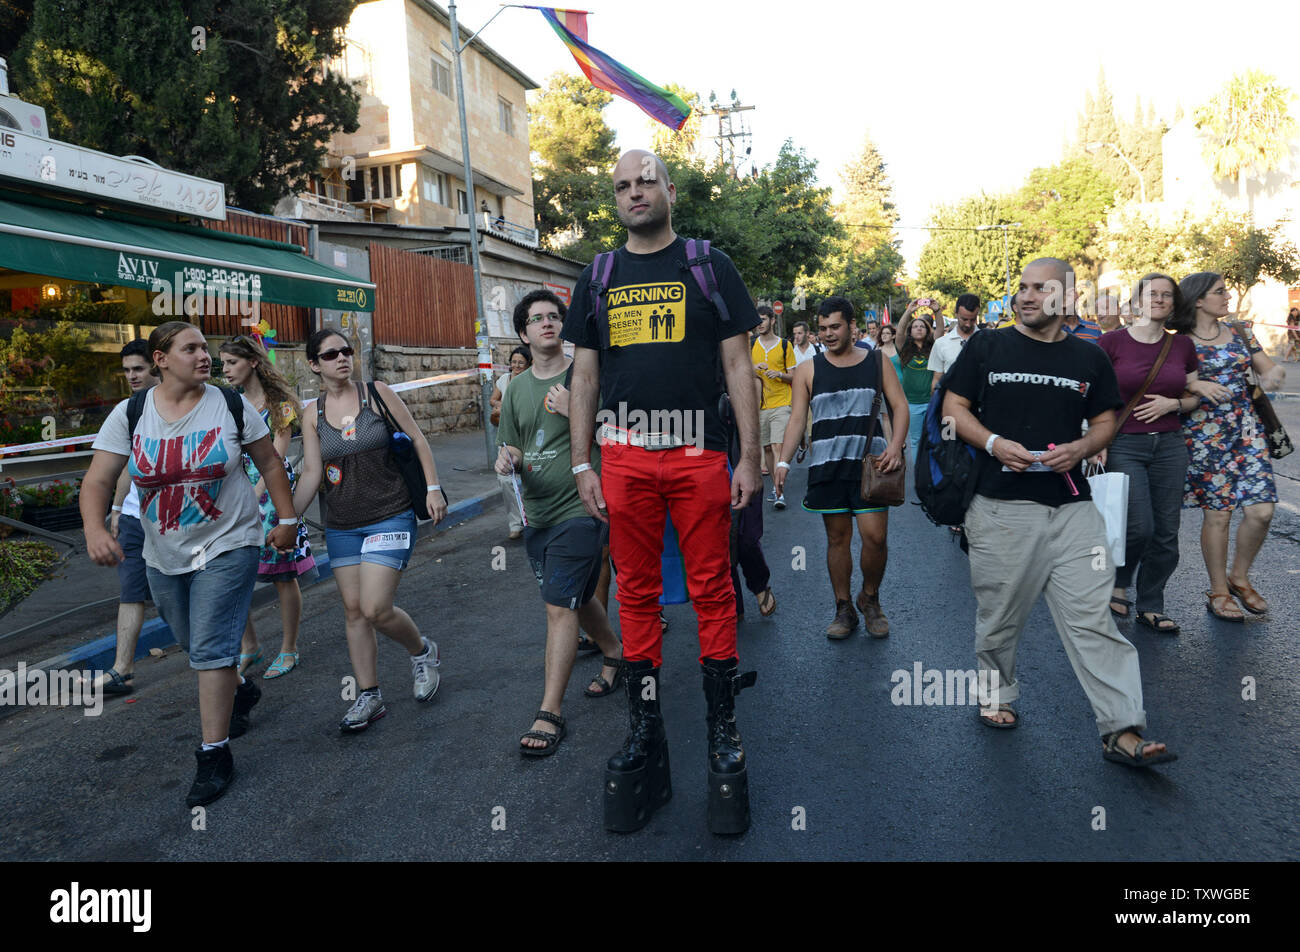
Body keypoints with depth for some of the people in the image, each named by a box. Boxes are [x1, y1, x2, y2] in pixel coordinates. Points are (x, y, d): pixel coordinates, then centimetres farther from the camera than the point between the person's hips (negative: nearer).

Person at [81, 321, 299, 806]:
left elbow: (269, 462, 3)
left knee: (210, 648, -10)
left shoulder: (232, 406, -7)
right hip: (164, 555, 4)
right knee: (194, 643, 18)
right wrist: (94, 529, -27)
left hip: (227, 546, -3)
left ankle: (215, 756, 1)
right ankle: (241, 691, 48)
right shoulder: (130, 414, -5)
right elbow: (97, 480, -9)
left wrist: (287, 518, 2)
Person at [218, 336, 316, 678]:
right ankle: (248, 647, 18)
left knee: (283, 576, 2)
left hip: (272, 489, -5)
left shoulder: (279, 402, -5)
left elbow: (276, 456, -11)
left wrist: (254, 496, -18)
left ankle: (288, 651, 15)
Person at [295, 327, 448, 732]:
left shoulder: (377, 393, -4)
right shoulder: (313, 417, 4)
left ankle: (422, 651, 19)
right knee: (354, 611, 7)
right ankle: (368, 697, 20)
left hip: (390, 518, -4)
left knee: (376, 610, -11)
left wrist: (433, 489, -7)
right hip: (341, 526, 4)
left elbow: (417, 440, -1)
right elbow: (311, 474, 2)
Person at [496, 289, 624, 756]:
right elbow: (513, 448, 16)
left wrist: (575, 412, -21)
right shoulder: (517, 388, 10)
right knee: (578, 598, 21)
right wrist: (508, 459, -6)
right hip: (537, 513, 7)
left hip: (579, 509, -7)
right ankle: (615, 655, 46)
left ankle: (550, 712, -1)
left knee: (560, 606, -10)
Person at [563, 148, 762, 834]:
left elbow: (737, 366, 4)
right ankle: (645, 731, 20)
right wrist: (582, 464, 5)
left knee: (712, 592, 1)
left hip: (699, 454, -2)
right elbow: (584, 378, 13)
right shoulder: (597, 280, 14)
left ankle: (723, 730, 16)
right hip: (623, 456, 2)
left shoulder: (709, 266, 7)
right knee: (636, 593, 7)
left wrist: (750, 456, -3)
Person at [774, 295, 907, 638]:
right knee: (837, 537, 6)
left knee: (875, 536, -6)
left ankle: (870, 598, 20)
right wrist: (784, 461, -7)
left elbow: (899, 406, 6)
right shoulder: (809, 371, 8)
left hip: (870, 464, -1)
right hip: (827, 465, 1)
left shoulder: (877, 362, 9)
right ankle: (844, 609, 19)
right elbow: (797, 419, 5)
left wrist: (895, 445, -11)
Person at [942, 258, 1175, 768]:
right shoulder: (986, 346, 4)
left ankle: (1123, 730, 3)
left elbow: (1106, 421, 16)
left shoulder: (1089, 358, 11)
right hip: (1001, 505, -1)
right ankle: (998, 692, 33)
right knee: (1000, 614, 9)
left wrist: (1081, 447, -7)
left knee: (1093, 616, -2)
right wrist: (993, 443, -14)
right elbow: (954, 408, 4)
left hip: (1071, 506, 2)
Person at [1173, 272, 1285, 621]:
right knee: (1217, 513, -1)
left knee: (1261, 510, -3)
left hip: (1246, 428, 5)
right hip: (1204, 432, -5)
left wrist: (1273, 373, -6)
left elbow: (1268, 367, 16)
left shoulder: (1238, 332, 12)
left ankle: (1239, 578, 21)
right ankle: (1218, 592, 15)